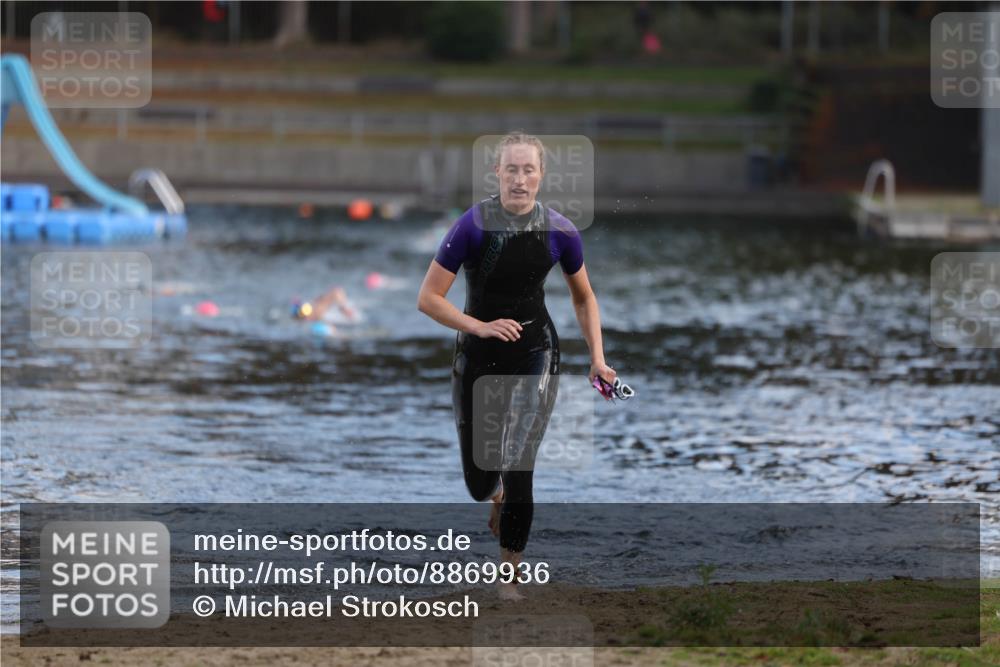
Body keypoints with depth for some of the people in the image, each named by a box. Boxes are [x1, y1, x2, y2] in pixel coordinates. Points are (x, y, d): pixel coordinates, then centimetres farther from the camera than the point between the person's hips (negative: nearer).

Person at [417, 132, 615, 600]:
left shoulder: (559, 231, -6)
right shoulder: (473, 225, -15)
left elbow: (584, 299, 10)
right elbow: (428, 298, -13)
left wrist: (598, 359, 2)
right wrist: (481, 327, -23)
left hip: (535, 354, 0)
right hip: (478, 355, 0)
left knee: (518, 467, -11)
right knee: (478, 480, 8)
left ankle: (510, 575, 1)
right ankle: (497, 496, 47)